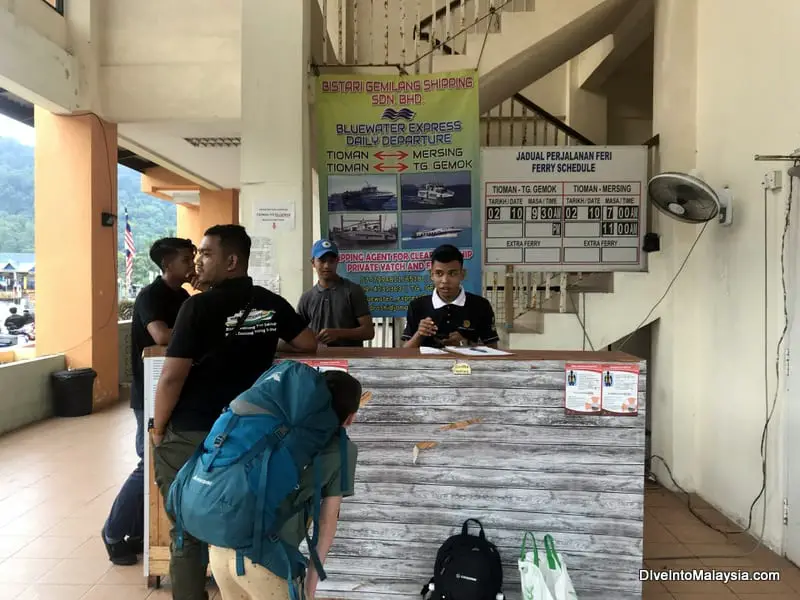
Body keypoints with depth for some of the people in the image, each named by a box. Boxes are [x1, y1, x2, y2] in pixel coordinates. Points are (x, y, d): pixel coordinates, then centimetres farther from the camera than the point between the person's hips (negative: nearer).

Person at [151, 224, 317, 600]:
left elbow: (172, 377, -15)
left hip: (189, 436, -4)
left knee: (188, 532, 10)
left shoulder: (200, 306, -13)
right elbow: (309, 344, 10)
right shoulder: (271, 304, 0)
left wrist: (158, 429, -1)